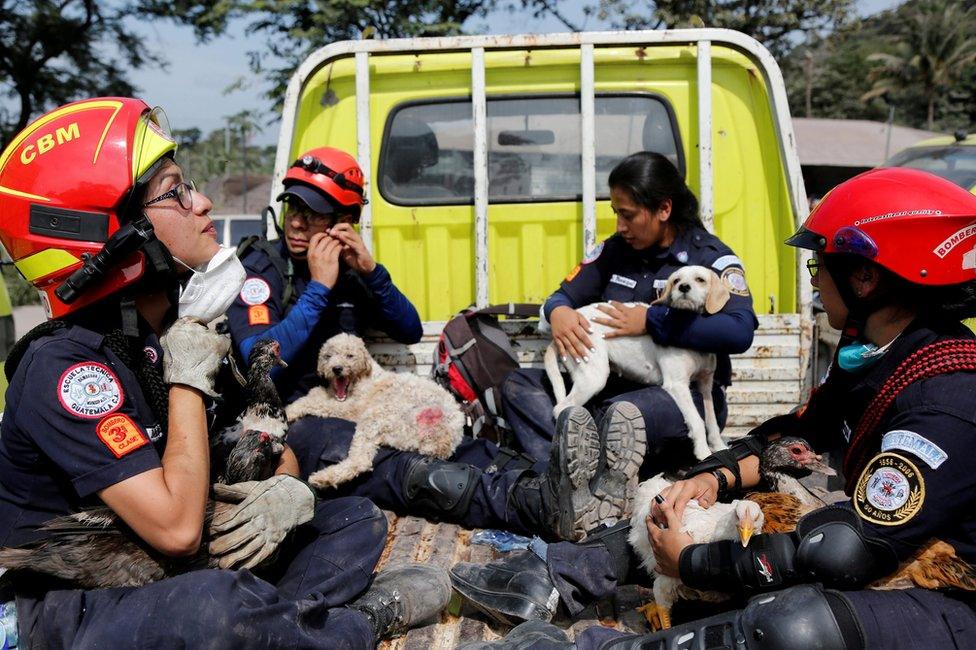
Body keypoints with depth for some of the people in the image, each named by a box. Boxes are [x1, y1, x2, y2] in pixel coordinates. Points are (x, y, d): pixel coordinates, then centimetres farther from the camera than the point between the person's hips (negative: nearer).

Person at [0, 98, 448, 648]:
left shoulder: (181, 331, 1)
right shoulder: (65, 367, -24)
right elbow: (177, 530, -31)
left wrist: (289, 489, -15)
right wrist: (189, 380, -22)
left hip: (178, 573, 8)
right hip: (84, 605, -7)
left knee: (358, 519, 7)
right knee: (215, 604, -39)